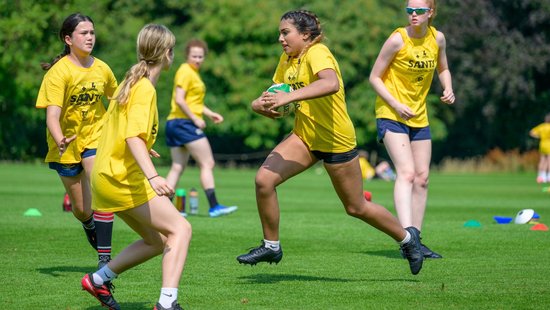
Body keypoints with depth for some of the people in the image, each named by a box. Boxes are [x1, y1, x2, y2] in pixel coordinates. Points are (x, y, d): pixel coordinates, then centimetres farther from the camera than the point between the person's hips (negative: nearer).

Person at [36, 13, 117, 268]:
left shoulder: (102, 69, -6)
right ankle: (89, 226, 49)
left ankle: (104, 257, -16)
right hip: (66, 145, -2)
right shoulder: (59, 72, -20)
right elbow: (52, 114, -30)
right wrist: (60, 140, -49)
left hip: (95, 137, 2)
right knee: (81, 208, 11)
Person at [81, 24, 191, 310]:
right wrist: (152, 176, -39)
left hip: (109, 176, 10)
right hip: (124, 178, -10)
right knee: (180, 229, -15)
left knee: (156, 242, 16)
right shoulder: (145, 89, -15)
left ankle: (98, 281, 21)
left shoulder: (130, 82, 14)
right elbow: (133, 136, -28)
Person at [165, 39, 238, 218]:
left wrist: (209, 113, 22)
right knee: (207, 164, -8)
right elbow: (179, 100, -21)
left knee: (177, 167, 10)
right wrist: (195, 118, -19)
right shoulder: (185, 72, -12)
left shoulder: (193, 72, 19)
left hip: (174, 123, 10)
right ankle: (214, 207, -11)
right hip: (185, 123, -10)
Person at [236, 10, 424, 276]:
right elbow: (276, 94, 12)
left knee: (356, 208, 7)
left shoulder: (317, 52, -21)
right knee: (264, 179, -14)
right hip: (304, 135, 7)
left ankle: (407, 237, 30)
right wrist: (260, 104, -12)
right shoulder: (287, 59, 6)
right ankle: (271, 246, 2)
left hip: (336, 140, -7)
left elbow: (331, 84, -41)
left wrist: (289, 96, -48)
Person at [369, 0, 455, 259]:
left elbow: (443, 69, 19)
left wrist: (448, 90, -1)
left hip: (419, 117, 6)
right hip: (391, 114, -6)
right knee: (406, 172, -21)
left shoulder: (437, 38, 1)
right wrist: (396, 106, -18)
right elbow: (374, 77, -9)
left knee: (422, 178, 6)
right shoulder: (397, 39, -14)